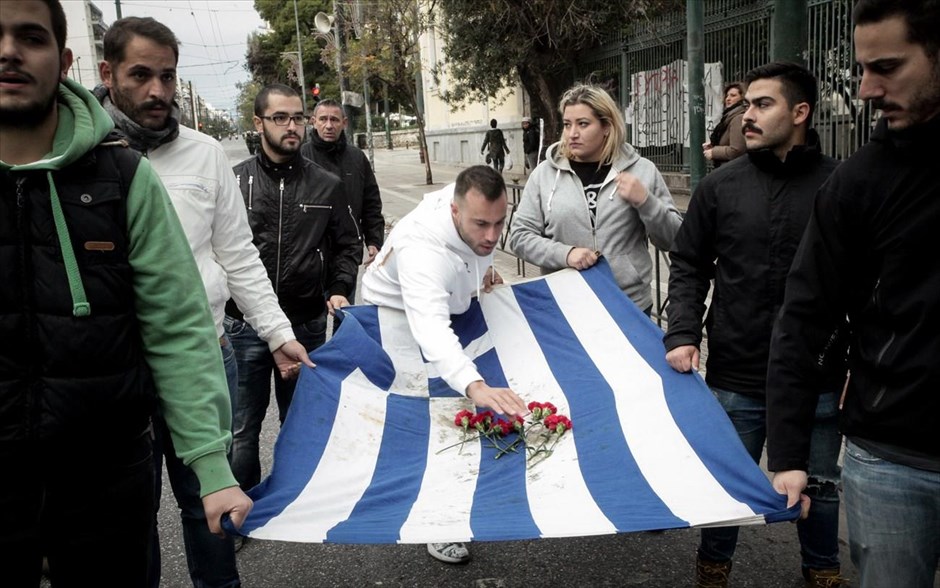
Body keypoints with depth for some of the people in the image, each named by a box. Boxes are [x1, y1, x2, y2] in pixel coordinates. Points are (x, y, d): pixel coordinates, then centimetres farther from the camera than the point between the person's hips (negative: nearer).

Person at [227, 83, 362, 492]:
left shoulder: (327, 185, 4)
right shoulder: (235, 181, -2)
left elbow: (348, 245, 13)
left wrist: (339, 290, 0)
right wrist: (219, 309, -6)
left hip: (307, 325, 2)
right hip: (244, 326, -1)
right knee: (241, 430, 8)